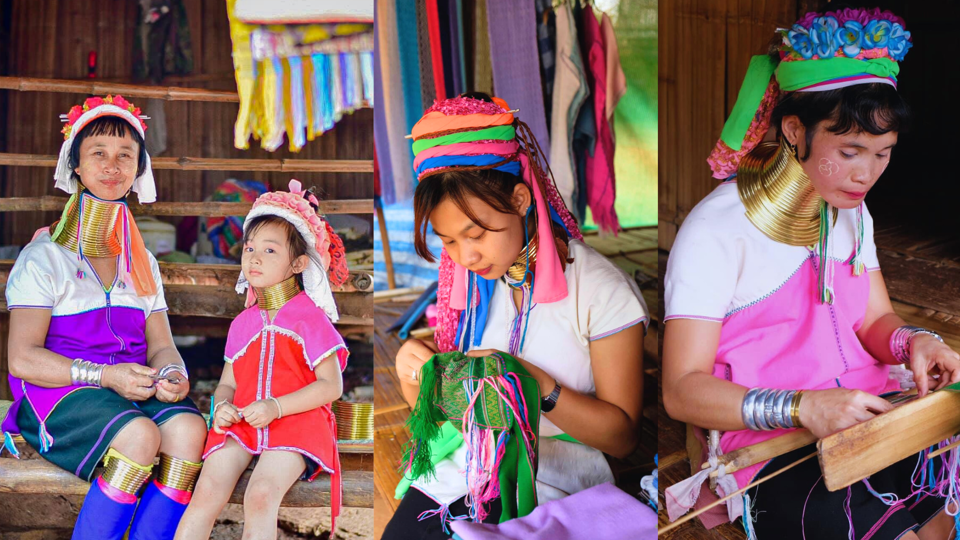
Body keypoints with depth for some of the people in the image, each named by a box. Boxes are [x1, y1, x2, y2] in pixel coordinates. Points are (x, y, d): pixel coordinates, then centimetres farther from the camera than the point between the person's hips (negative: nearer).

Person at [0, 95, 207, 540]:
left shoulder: (143, 265, 20)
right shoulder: (44, 257, 2)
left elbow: (162, 345, 14)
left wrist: (173, 374, -11)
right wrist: (104, 375, -19)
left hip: (134, 390, 5)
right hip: (55, 392, -5)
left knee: (188, 428, -29)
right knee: (139, 436, -34)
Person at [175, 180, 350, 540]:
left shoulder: (309, 317, 2)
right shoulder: (242, 323, 18)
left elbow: (331, 386, -4)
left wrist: (275, 407, -14)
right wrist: (222, 406, -5)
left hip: (295, 421, -4)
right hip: (241, 423, 4)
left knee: (261, 494, -30)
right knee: (208, 490, -20)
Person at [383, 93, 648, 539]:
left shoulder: (602, 292, -7)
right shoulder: (462, 279, 10)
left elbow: (622, 436, -6)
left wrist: (534, 382, -20)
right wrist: (414, 372, -6)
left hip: (547, 490, -5)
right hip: (454, 474, 5)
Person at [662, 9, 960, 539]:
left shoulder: (849, 212, 14)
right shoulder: (715, 231, -12)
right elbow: (682, 390, -14)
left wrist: (913, 342, -5)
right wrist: (803, 407, -29)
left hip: (867, 412, 7)